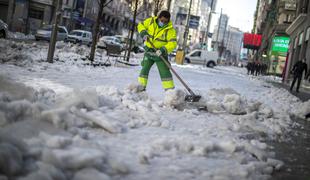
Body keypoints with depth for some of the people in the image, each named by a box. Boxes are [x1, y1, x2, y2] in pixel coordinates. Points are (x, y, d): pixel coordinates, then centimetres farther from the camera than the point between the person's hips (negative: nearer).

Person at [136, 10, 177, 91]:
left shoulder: (170, 30, -17)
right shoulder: (150, 21, -6)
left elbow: (173, 43, -23)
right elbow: (141, 25, 9)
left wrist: (163, 49, -37)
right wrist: (143, 32, -12)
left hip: (160, 53, -3)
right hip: (149, 51, 3)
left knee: (164, 71, -7)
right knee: (145, 69, 4)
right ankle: (141, 88, 15)